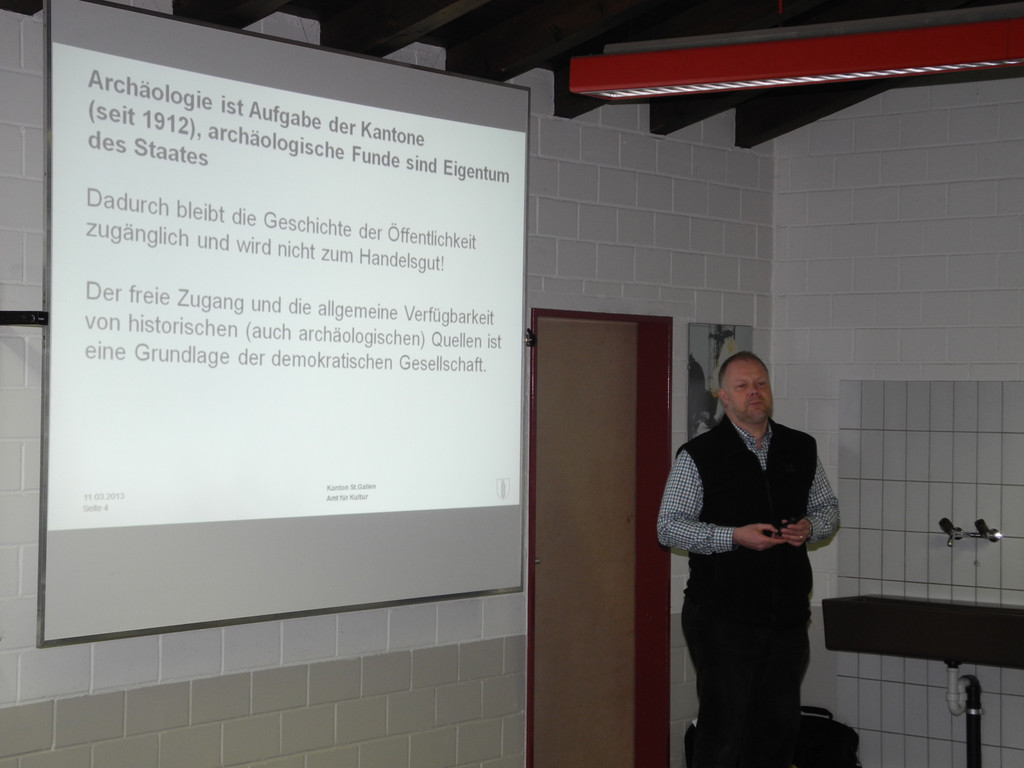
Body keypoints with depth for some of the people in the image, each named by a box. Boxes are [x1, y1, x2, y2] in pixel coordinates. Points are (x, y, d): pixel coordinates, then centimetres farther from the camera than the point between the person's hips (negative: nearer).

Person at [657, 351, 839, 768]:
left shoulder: (801, 449, 10)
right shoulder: (698, 456, -4)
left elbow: (828, 509, 20)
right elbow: (669, 527, -7)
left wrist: (810, 527, -4)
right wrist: (735, 537, -19)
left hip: (788, 613, 5)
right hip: (723, 618, -5)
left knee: (780, 726, 11)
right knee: (724, 731, -2)